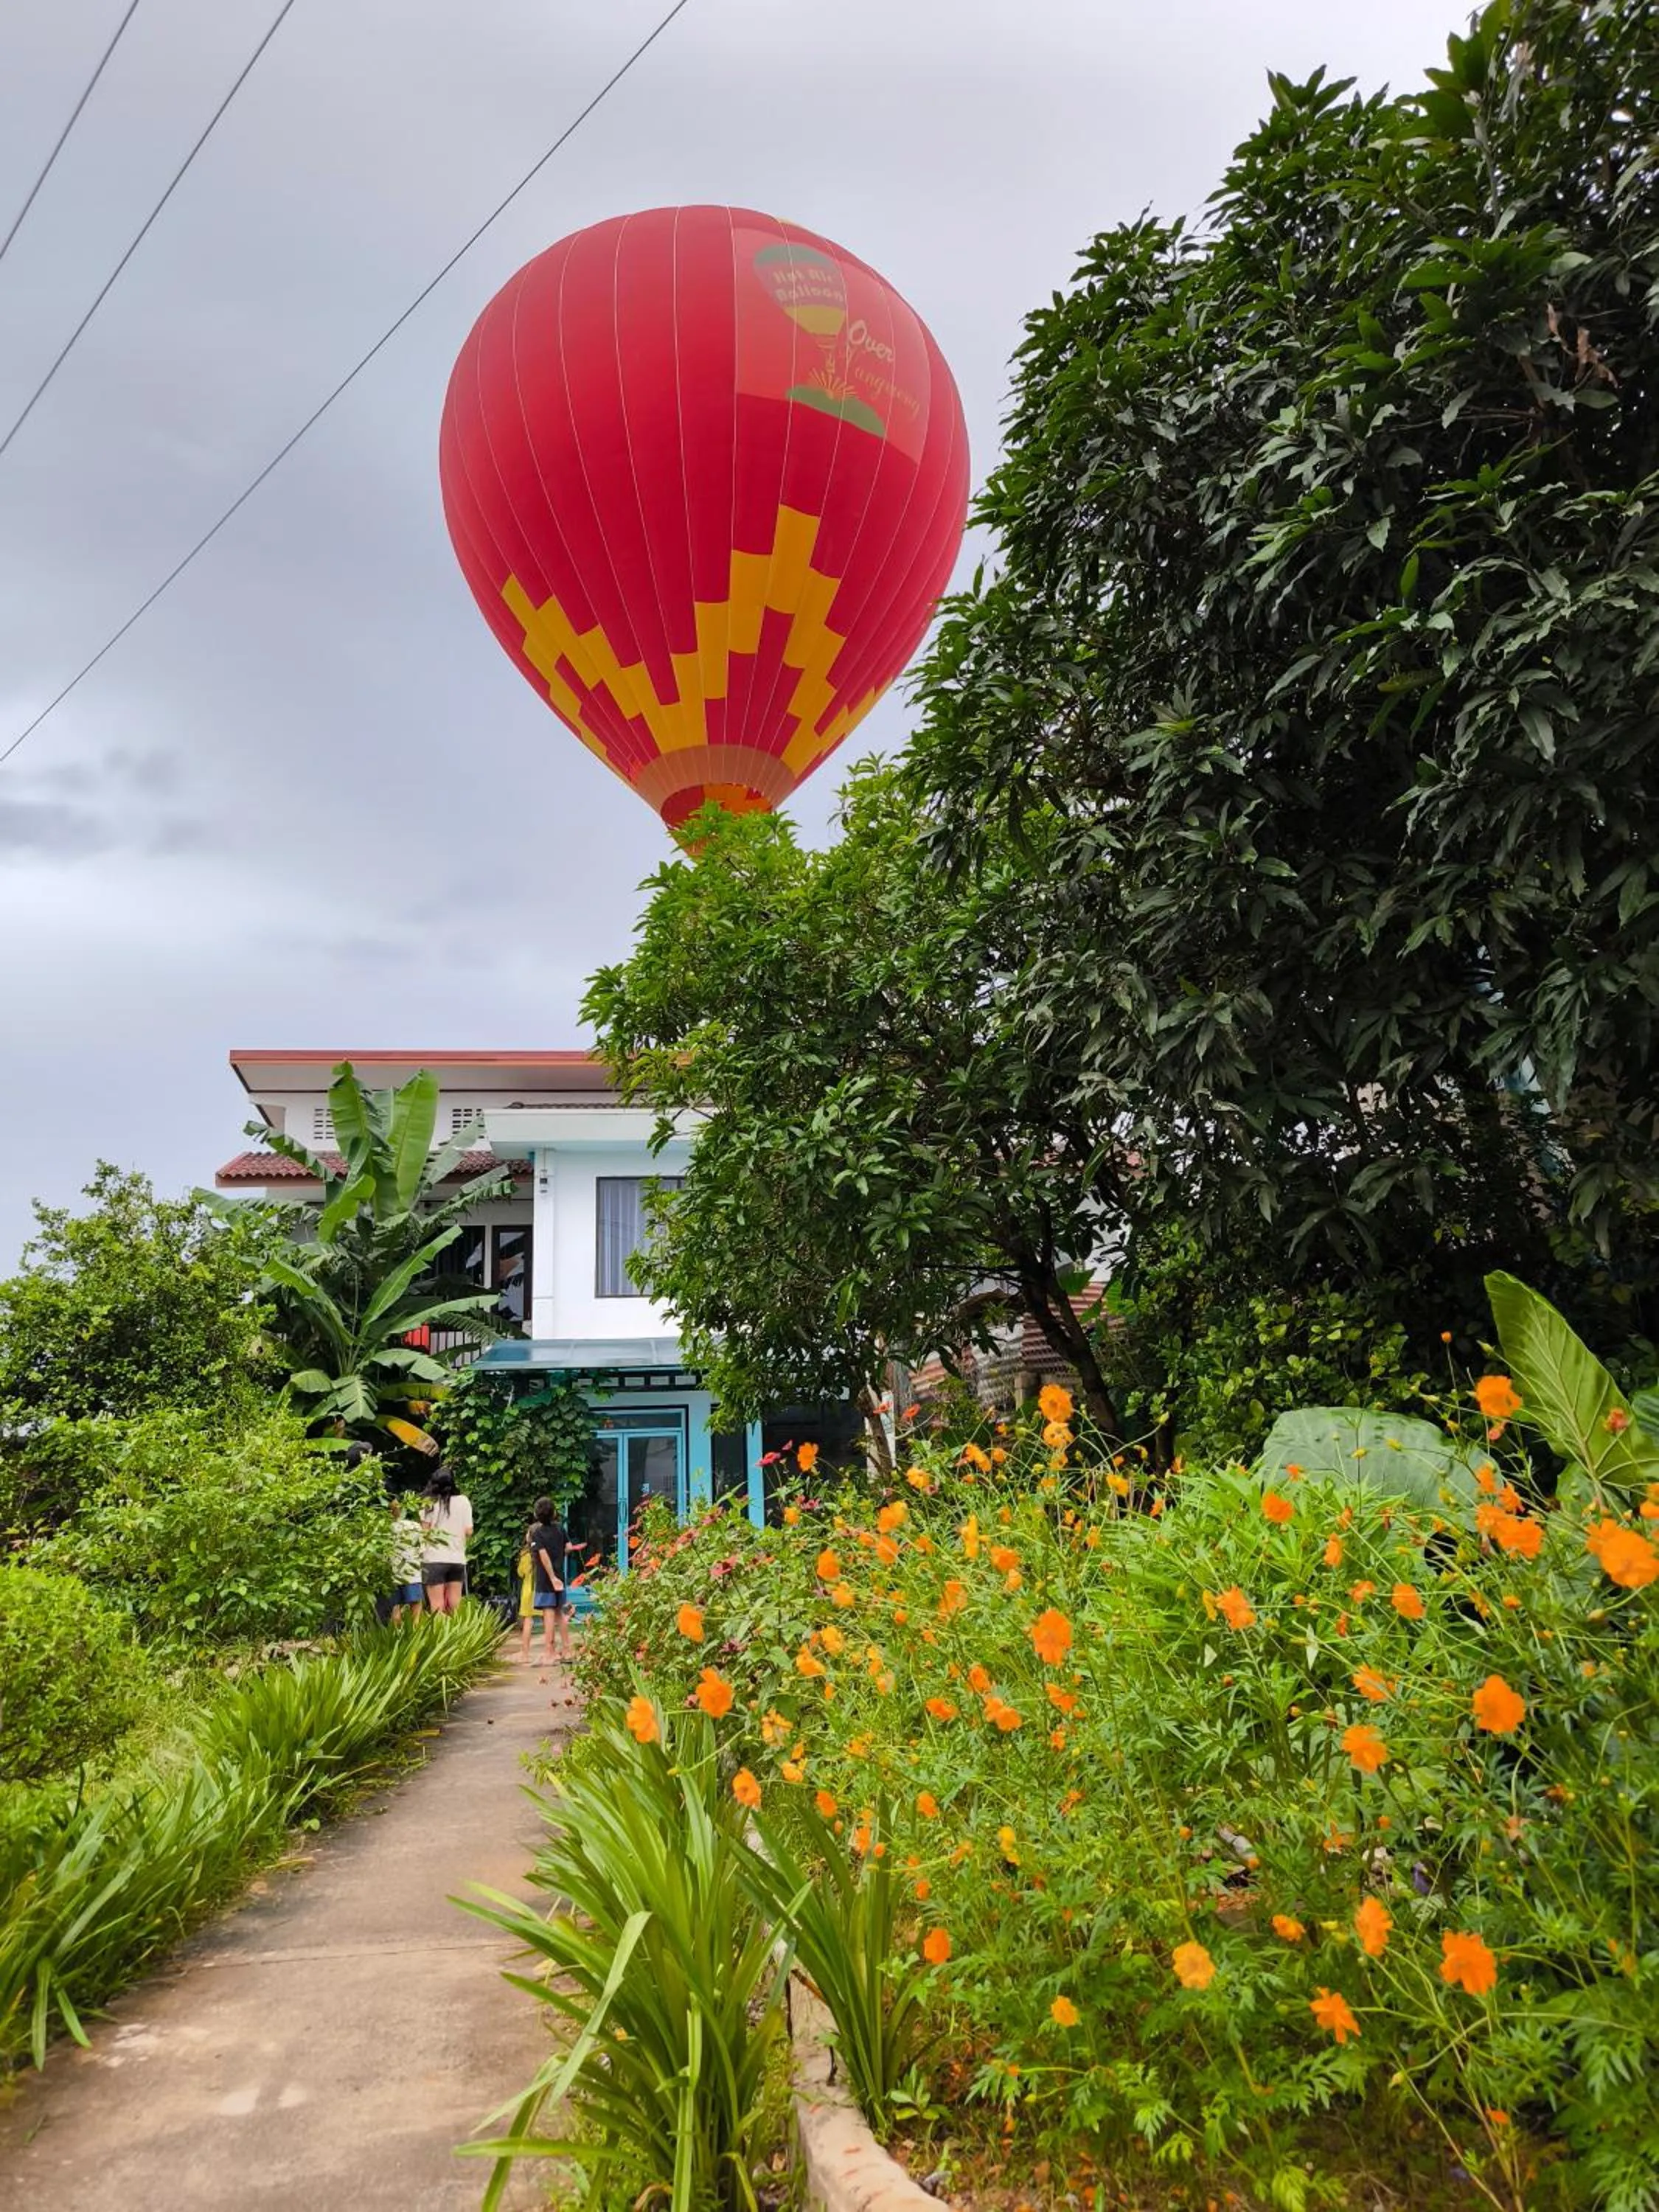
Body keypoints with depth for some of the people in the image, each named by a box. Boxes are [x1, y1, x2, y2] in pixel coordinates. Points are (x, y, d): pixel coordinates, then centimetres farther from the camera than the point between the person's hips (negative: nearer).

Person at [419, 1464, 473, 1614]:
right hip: (457, 1558, 2)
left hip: (435, 1559, -2)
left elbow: (425, 1531, -7)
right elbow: (469, 1531, 1)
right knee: (454, 1608, 10)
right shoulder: (463, 1501, 0)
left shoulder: (430, 1503, -5)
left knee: (437, 1607, 0)